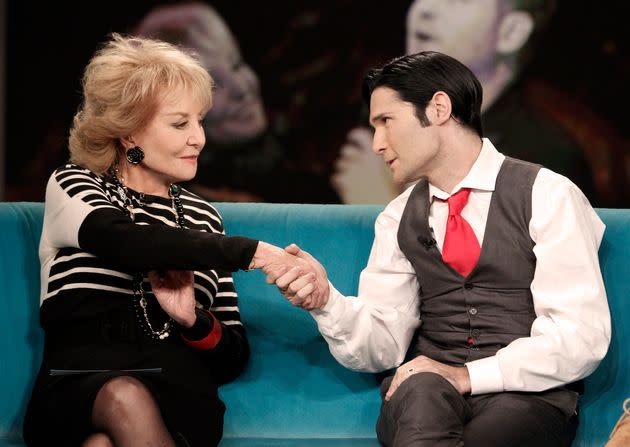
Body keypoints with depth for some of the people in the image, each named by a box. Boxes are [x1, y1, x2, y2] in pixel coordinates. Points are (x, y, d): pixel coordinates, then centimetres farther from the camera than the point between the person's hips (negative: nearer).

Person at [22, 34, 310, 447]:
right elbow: (125, 243, -14)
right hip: (78, 392, -1)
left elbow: (234, 358, 15)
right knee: (124, 397, -37)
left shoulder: (203, 216, 20)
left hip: (179, 397, 1)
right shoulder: (72, 187, 12)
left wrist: (193, 320, -6)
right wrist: (246, 252, -14)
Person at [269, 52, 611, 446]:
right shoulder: (398, 219, 15)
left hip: (526, 395, -2)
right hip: (422, 396, 2)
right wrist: (326, 299, -11)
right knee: (421, 391, -36)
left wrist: (467, 376, -15)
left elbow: (580, 336, -7)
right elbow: (382, 346, 9)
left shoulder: (547, 196, 0)